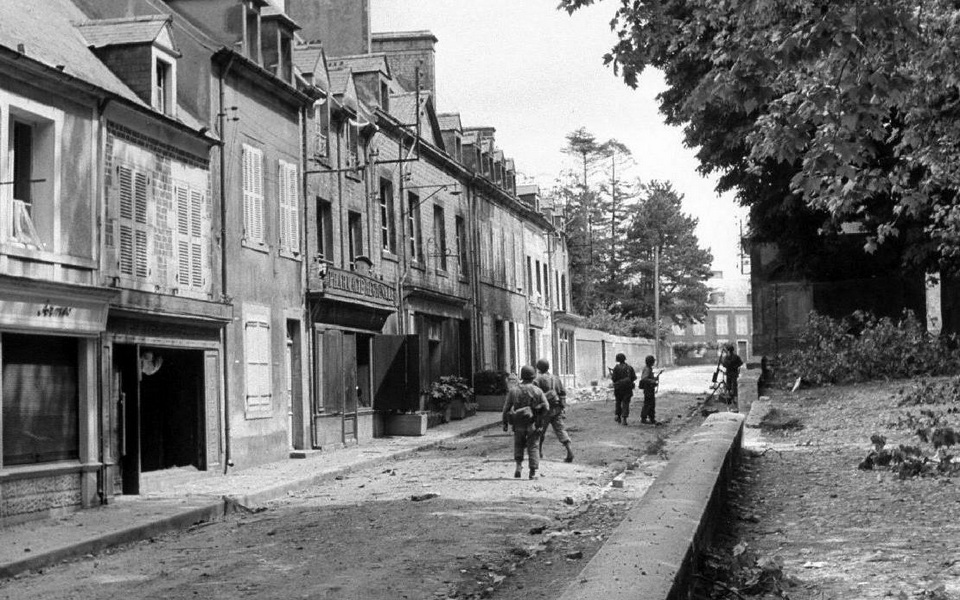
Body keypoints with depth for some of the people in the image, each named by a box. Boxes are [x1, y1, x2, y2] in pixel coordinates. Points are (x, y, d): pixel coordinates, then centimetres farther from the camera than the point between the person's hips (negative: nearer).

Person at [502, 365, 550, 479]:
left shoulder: (513, 390, -3)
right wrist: (540, 418, 10)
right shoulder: (538, 391, -6)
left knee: (519, 444, 21)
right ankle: (533, 472, 2)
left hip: (518, 424, 1)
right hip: (533, 425, -1)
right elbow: (546, 408, -7)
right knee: (533, 447, 8)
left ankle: (519, 465, 3)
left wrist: (505, 423, 8)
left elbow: (506, 408, -1)